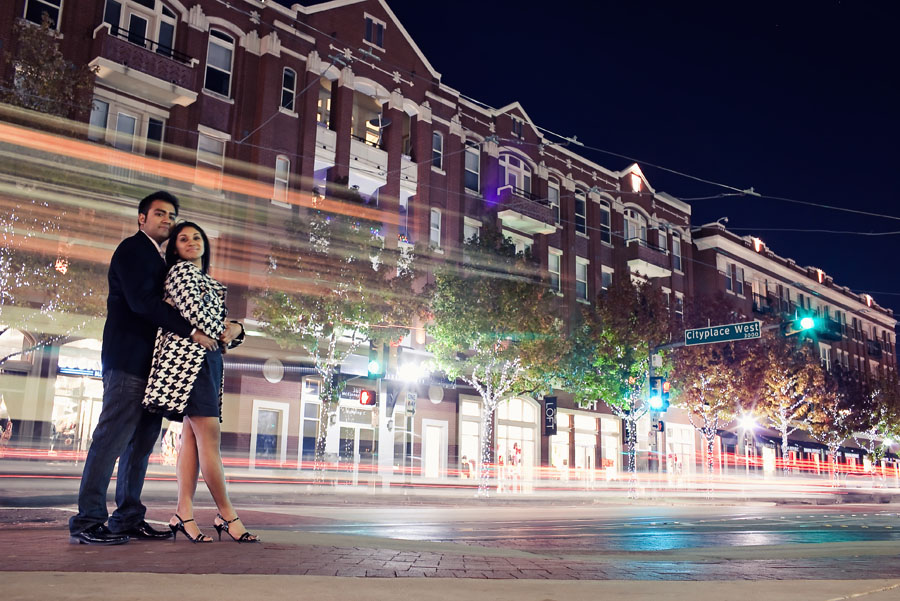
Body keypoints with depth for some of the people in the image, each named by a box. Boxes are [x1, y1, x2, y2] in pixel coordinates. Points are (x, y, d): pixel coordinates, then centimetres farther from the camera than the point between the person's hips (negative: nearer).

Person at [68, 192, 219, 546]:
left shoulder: (156, 260, 24)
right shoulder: (133, 249, -3)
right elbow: (141, 301, -16)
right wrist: (192, 332, -15)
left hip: (149, 363, 9)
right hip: (129, 360, -9)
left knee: (142, 441, 8)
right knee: (113, 437, -9)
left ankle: (128, 519, 12)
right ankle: (87, 521, -5)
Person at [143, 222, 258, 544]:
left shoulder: (205, 280, 27)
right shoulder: (180, 270, 1)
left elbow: (220, 320, 21)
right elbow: (194, 313, -13)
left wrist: (235, 329, 0)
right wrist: (220, 331, 2)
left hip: (207, 359, 9)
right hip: (191, 355, -9)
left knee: (192, 435, 2)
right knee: (209, 434, -10)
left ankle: (184, 514, 2)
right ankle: (227, 515, -8)